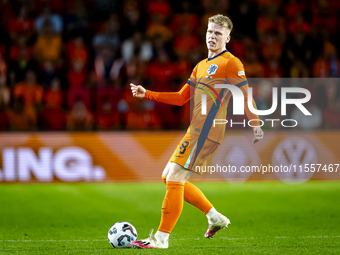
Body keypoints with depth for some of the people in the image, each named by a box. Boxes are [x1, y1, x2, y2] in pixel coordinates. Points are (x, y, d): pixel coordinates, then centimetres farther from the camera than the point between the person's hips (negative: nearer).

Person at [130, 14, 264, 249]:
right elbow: (181, 98, 25)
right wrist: (147, 94, 19)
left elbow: (245, 95, -10)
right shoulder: (201, 66, 23)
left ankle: (161, 238, -10)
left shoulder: (230, 63, -4)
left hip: (206, 131, -10)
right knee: (169, 177, 13)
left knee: (174, 179, -13)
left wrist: (256, 124, -20)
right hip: (196, 130, 10)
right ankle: (215, 217, 19)